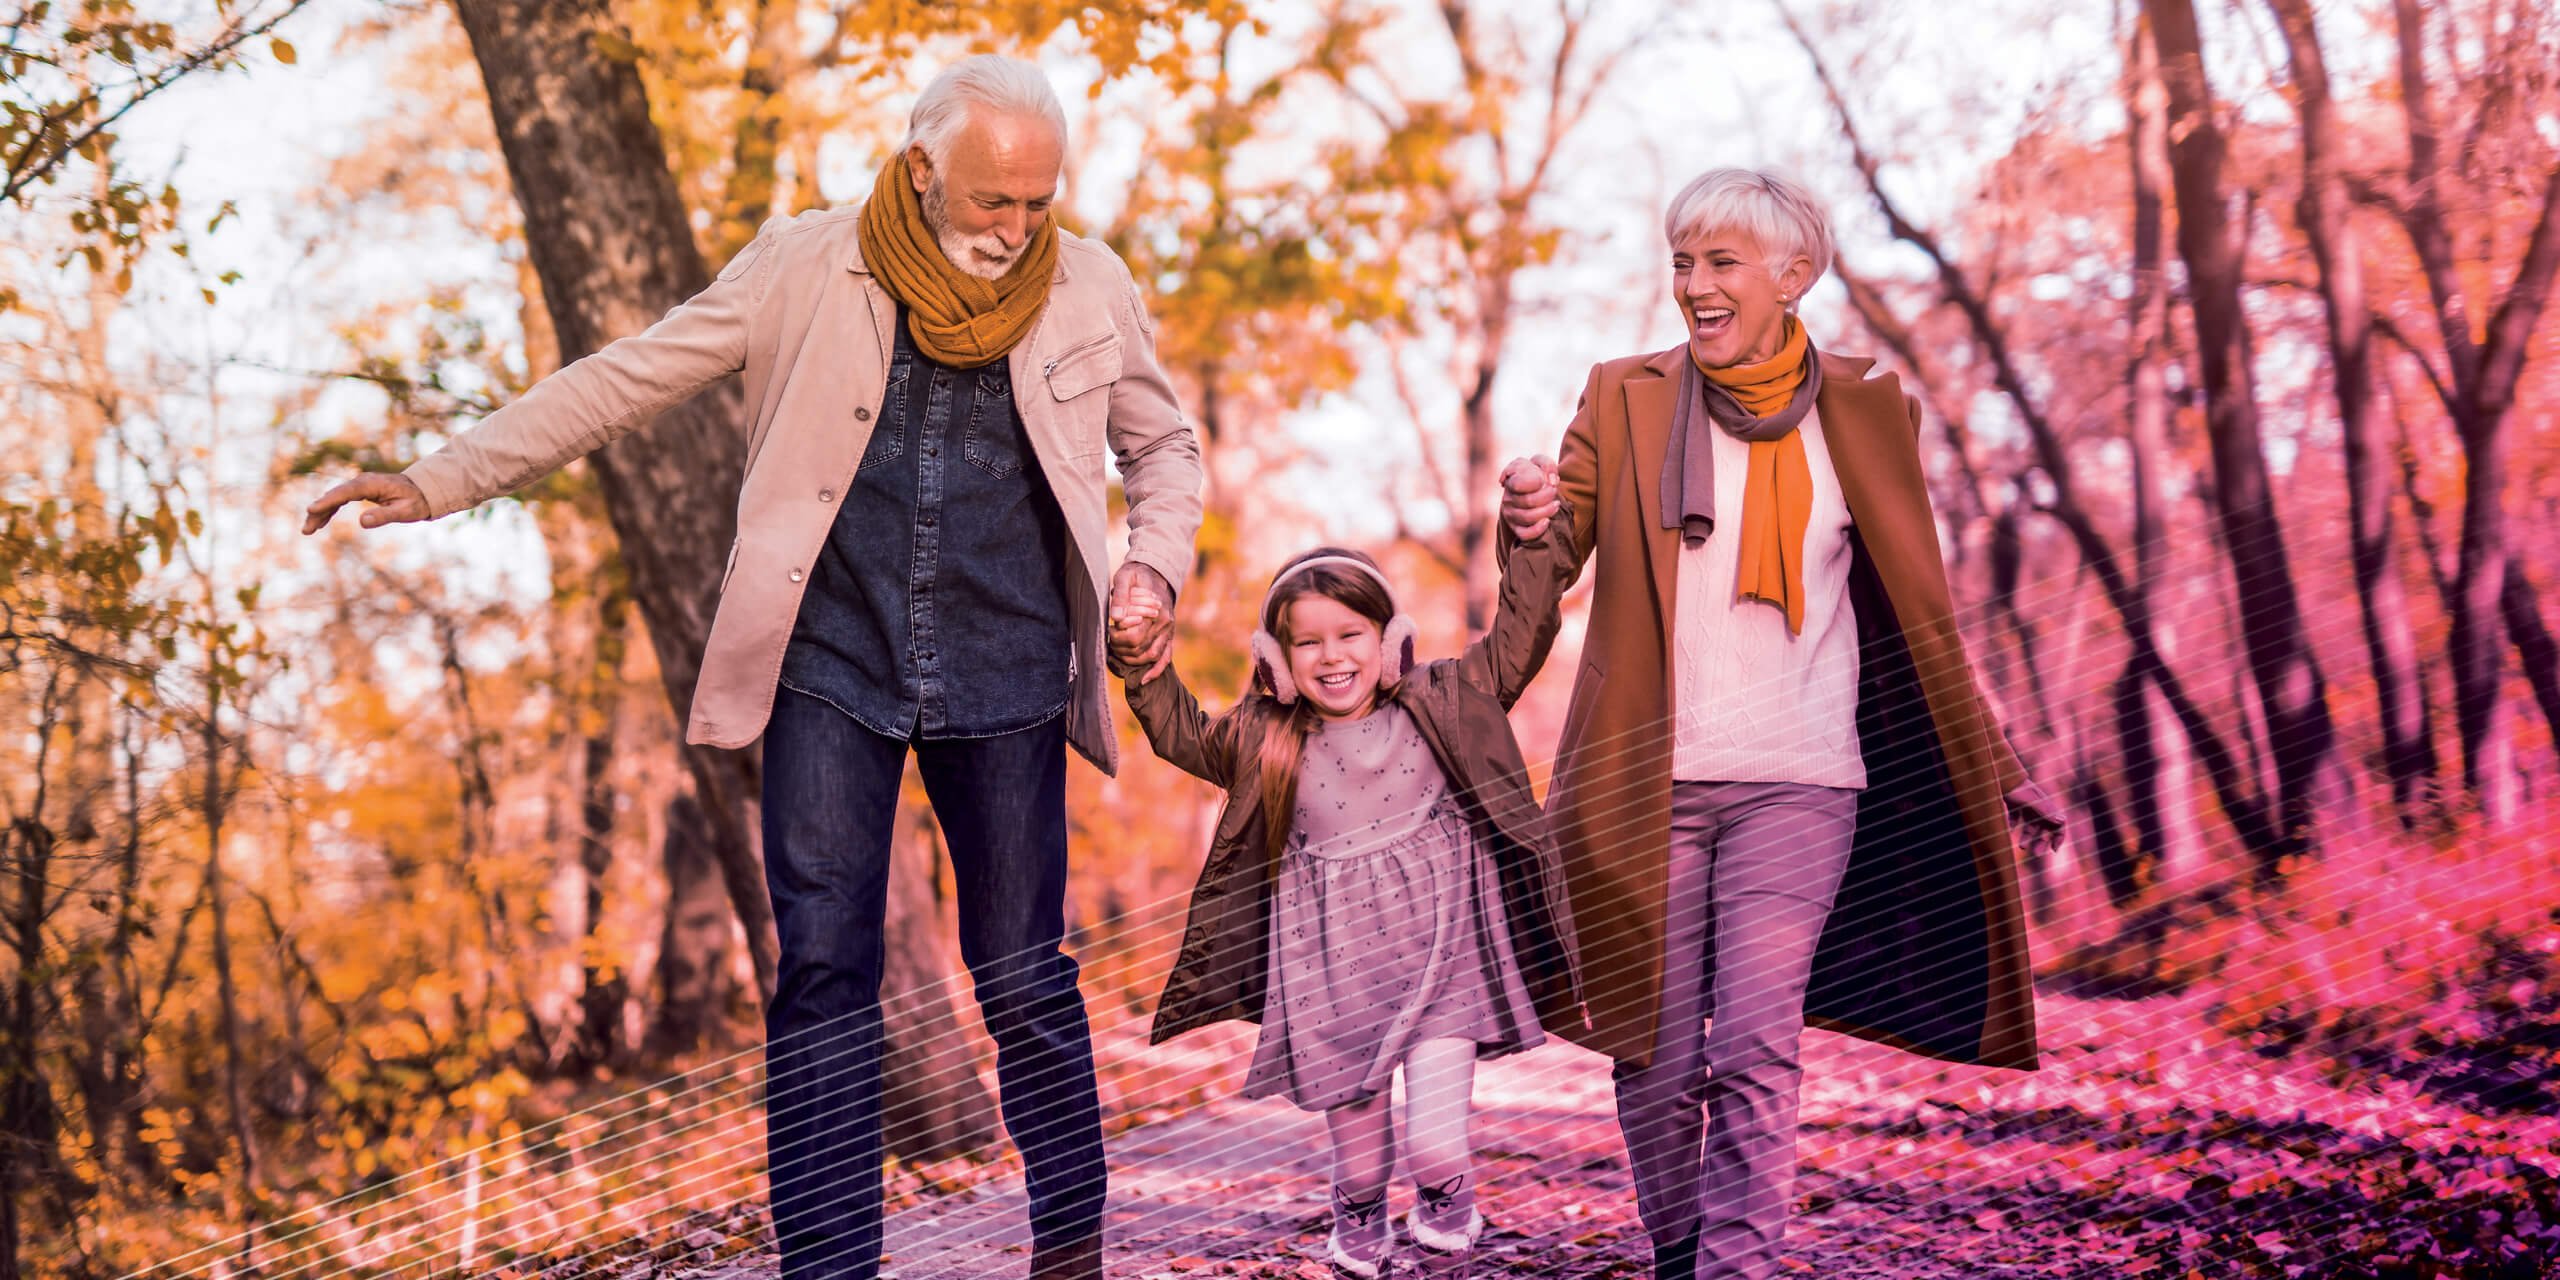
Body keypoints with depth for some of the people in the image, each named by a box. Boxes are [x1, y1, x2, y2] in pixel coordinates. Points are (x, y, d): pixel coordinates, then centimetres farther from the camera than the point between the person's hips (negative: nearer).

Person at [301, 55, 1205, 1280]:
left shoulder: (1088, 290, 2)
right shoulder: (805, 270, -3)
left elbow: (1164, 445, 18)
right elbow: (625, 378, 0)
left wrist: (1155, 566, -1)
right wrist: (436, 480, -4)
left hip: (1003, 684, 1)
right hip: (832, 673, -1)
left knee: (1026, 977, 4)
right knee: (822, 974, -6)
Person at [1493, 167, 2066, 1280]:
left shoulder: (1863, 411, 7)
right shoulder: (1625, 397, 7)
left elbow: (1916, 614, 14)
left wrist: (1993, 769, 15)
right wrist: (1530, 519, -19)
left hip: (1796, 782, -1)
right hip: (1650, 781, 1)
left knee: (1757, 1046, -13)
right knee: (1656, 1057, 3)